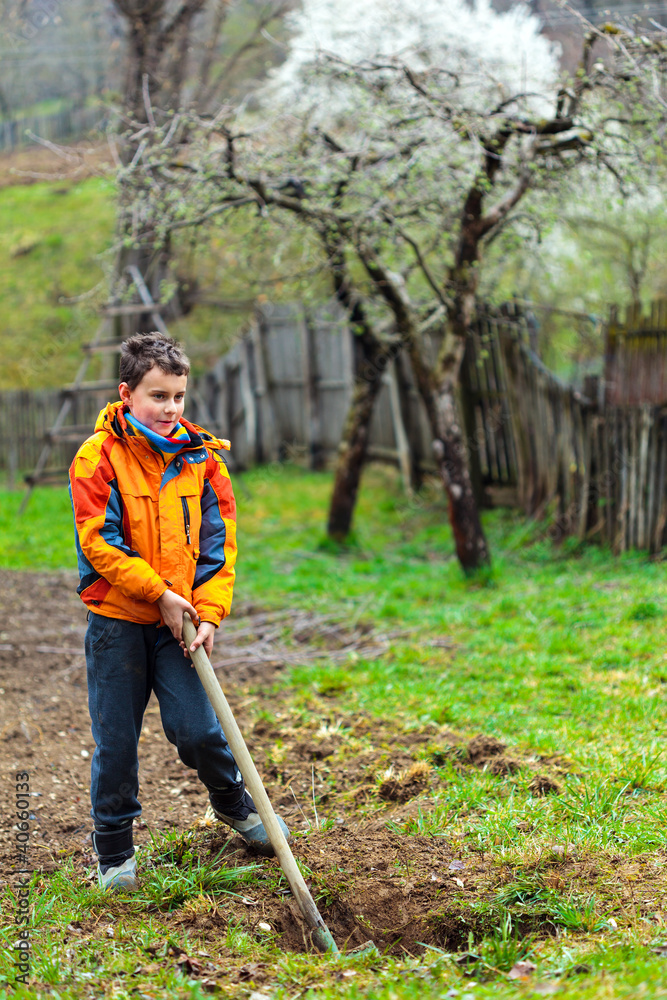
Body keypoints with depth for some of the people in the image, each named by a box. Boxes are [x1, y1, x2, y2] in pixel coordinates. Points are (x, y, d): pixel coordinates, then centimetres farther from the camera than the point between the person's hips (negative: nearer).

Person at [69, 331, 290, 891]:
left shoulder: (202, 457, 2)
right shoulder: (98, 457, -9)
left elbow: (219, 543, 4)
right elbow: (99, 542, -12)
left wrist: (209, 614, -7)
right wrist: (160, 593, -15)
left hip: (179, 621, 2)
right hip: (117, 619, -2)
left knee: (196, 729, -3)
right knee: (115, 739, 4)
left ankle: (233, 802, 27)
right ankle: (113, 850, 21)